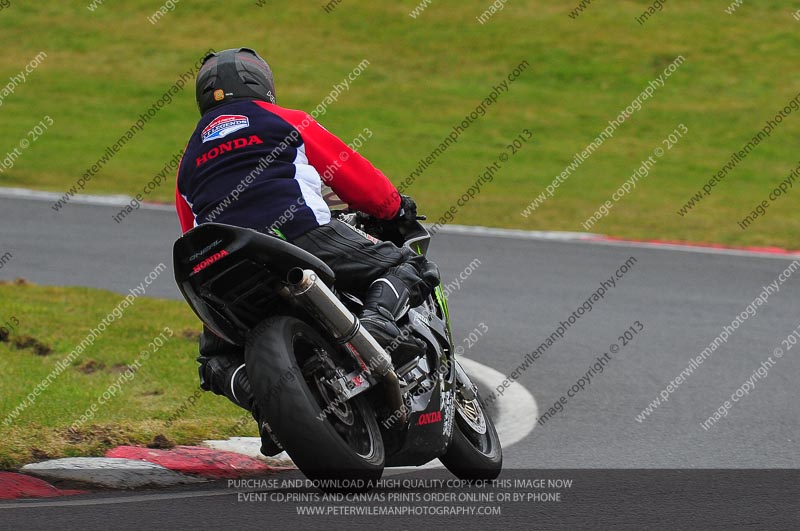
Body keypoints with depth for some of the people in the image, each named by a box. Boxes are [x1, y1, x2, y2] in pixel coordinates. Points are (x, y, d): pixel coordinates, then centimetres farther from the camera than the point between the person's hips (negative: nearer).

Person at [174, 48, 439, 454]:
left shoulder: (189, 162, 30)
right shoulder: (287, 122, 19)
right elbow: (352, 173, 18)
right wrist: (396, 209, 34)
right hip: (302, 234, -3)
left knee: (216, 357, 25)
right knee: (408, 268, 9)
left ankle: (257, 393, -9)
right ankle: (378, 318, -24)